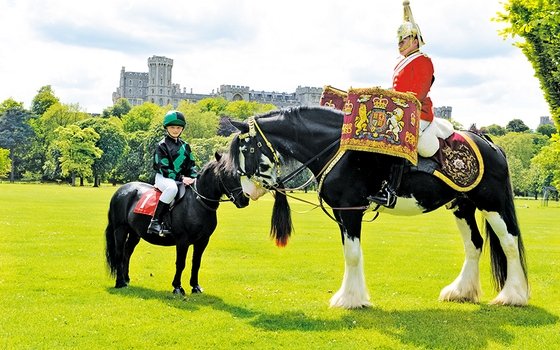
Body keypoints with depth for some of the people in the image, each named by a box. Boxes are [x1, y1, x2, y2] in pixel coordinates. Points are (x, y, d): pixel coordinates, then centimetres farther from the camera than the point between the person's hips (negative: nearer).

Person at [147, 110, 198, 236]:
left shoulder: (185, 146, 16)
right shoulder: (162, 145, -4)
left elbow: (192, 165, 15)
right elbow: (164, 169, -11)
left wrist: (193, 178, -5)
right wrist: (181, 178, -19)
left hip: (184, 179, 7)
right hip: (163, 178, -7)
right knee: (172, 188, -40)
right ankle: (155, 222, -38)